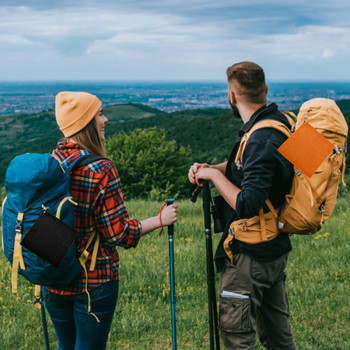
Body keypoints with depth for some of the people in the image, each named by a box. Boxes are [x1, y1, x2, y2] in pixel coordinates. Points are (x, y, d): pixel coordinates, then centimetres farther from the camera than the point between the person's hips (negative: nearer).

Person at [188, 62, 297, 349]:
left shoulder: (261, 139, -25)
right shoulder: (280, 123, 5)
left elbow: (247, 205, -30)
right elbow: (245, 167, 17)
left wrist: (215, 176, -16)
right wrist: (208, 169, 0)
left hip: (250, 255, -9)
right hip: (276, 248, 9)